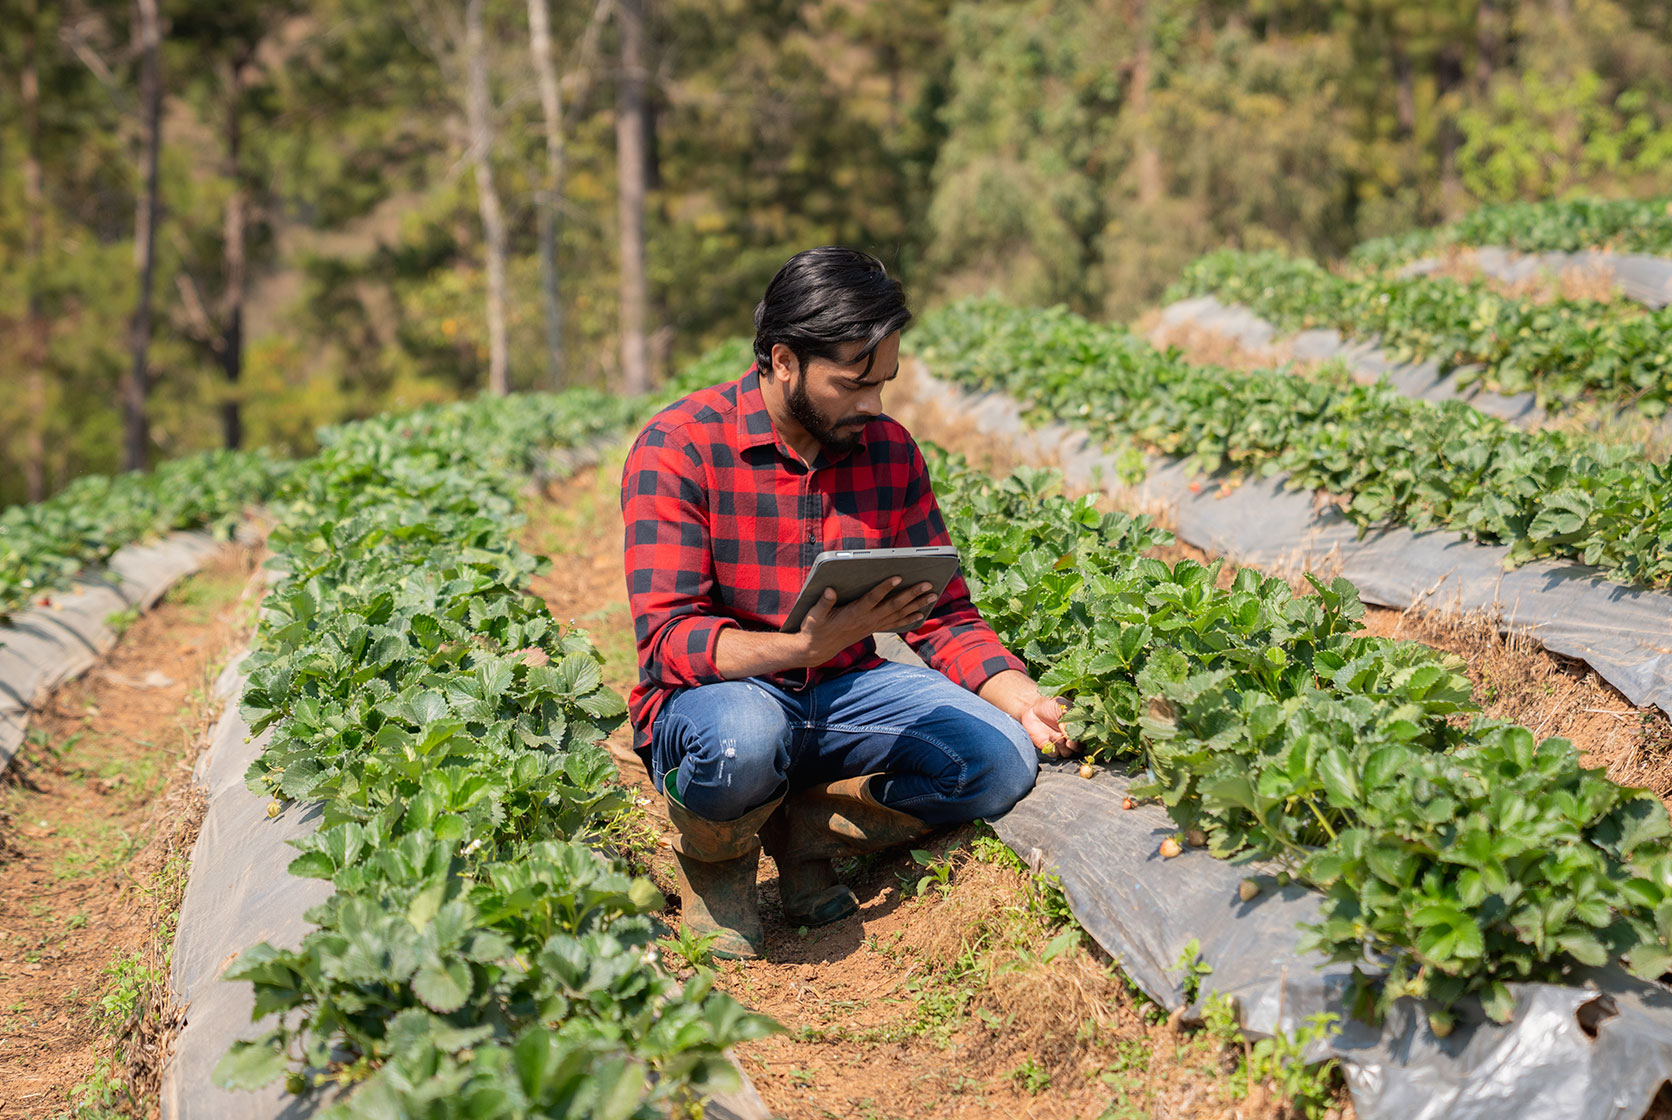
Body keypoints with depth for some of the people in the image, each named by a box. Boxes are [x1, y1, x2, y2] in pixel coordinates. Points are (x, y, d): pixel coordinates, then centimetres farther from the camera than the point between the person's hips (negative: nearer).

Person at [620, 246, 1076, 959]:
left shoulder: (890, 450, 2)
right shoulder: (678, 447, -15)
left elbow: (942, 614, 6)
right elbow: (668, 638, -22)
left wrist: (1018, 694, -13)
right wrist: (803, 646, -38)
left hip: (844, 689, 5)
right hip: (717, 692, -4)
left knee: (1003, 759, -18)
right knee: (746, 739, -40)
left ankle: (804, 827, 1)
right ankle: (715, 857, -4)